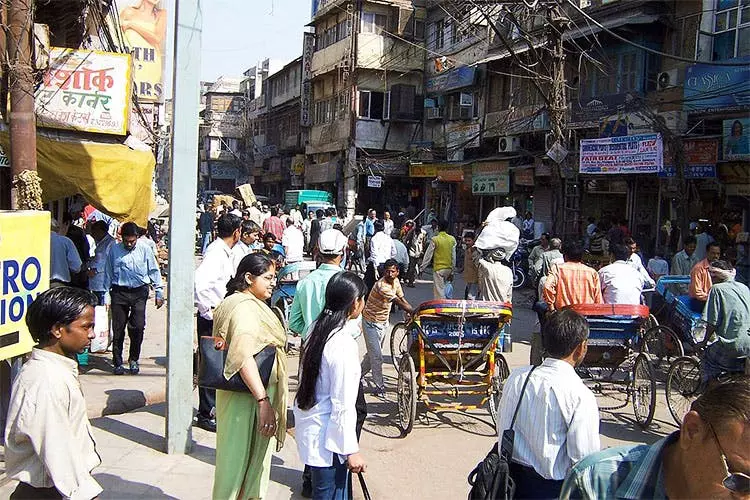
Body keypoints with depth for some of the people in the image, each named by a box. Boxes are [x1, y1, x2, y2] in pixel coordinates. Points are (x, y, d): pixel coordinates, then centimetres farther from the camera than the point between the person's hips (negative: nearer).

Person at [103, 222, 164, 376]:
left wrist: (159, 293, 7)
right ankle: (117, 363, 15)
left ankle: (133, 360, 13)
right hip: (119, 292, 0)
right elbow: (108, 274, 9)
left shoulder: (144, 250, 2)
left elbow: (154, 271, 8)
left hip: (139, 293, 0)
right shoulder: (114, 250, 3)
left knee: (138, 326, -7)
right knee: (118, 329, 3)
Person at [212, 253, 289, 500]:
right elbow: (244, 357, -30)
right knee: (243, 462, 1)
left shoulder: (234, 302, 14)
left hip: (250, 395, 10)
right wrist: (263, 401, -33)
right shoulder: (245, 307, -19)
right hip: (248, 398, -10)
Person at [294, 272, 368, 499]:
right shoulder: (344, 344, -23)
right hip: (327, 437, -8)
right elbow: (343, 404, -21)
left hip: (309, 425, 8)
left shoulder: (317, 328, 1)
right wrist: (351, 450, -14)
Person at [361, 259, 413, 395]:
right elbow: (399, 302, -29)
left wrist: (412, 312, -8)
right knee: (376, 356, -5)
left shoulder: (395, 281, -2)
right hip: (371, 322, -8)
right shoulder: (382, 286, -29)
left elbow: (402, 299, 4)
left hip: (383, 322, 9)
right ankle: (379, 386, 7)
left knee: (373, 352, 19)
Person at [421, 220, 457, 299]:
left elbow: (428, 255, -6)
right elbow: (453, 256, 6)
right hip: (448, 268, 5)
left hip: (438, 268, -5)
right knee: (441, 287, 20)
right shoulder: (452, 239, 2)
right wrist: (452, 271, 14)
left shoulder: (435, 240, -10)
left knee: (439, 290, -2)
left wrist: (422, 267, 2)